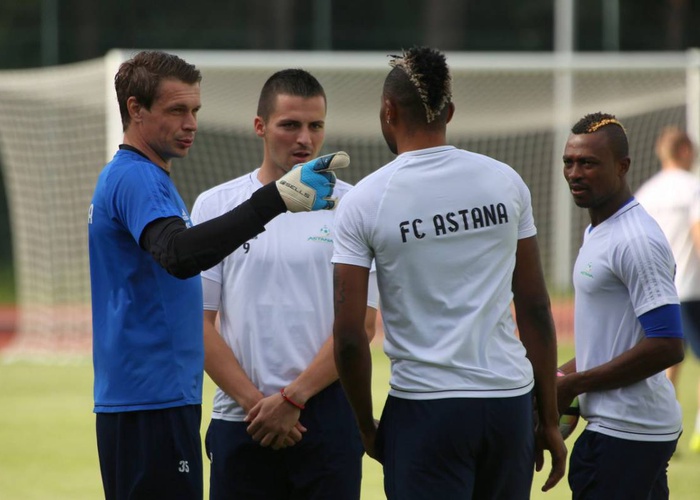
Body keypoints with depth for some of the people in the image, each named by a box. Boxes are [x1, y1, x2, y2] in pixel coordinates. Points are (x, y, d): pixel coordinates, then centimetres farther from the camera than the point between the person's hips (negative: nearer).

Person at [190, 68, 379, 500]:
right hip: (240, 419, 1)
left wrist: (291, 399, -10)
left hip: (327, 415, -1)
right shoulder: (215, 206, 5)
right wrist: (253, 400, -8)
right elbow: (199, 320, 2)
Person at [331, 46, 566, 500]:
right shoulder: (506, 182, 4)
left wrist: (366, 426, 8)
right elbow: (536, 309, 7)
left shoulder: (364, 200, -5)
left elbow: (349, 335, -6)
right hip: (511, 400, 3)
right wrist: (550, 420, 13)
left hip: (424, 409, -3)